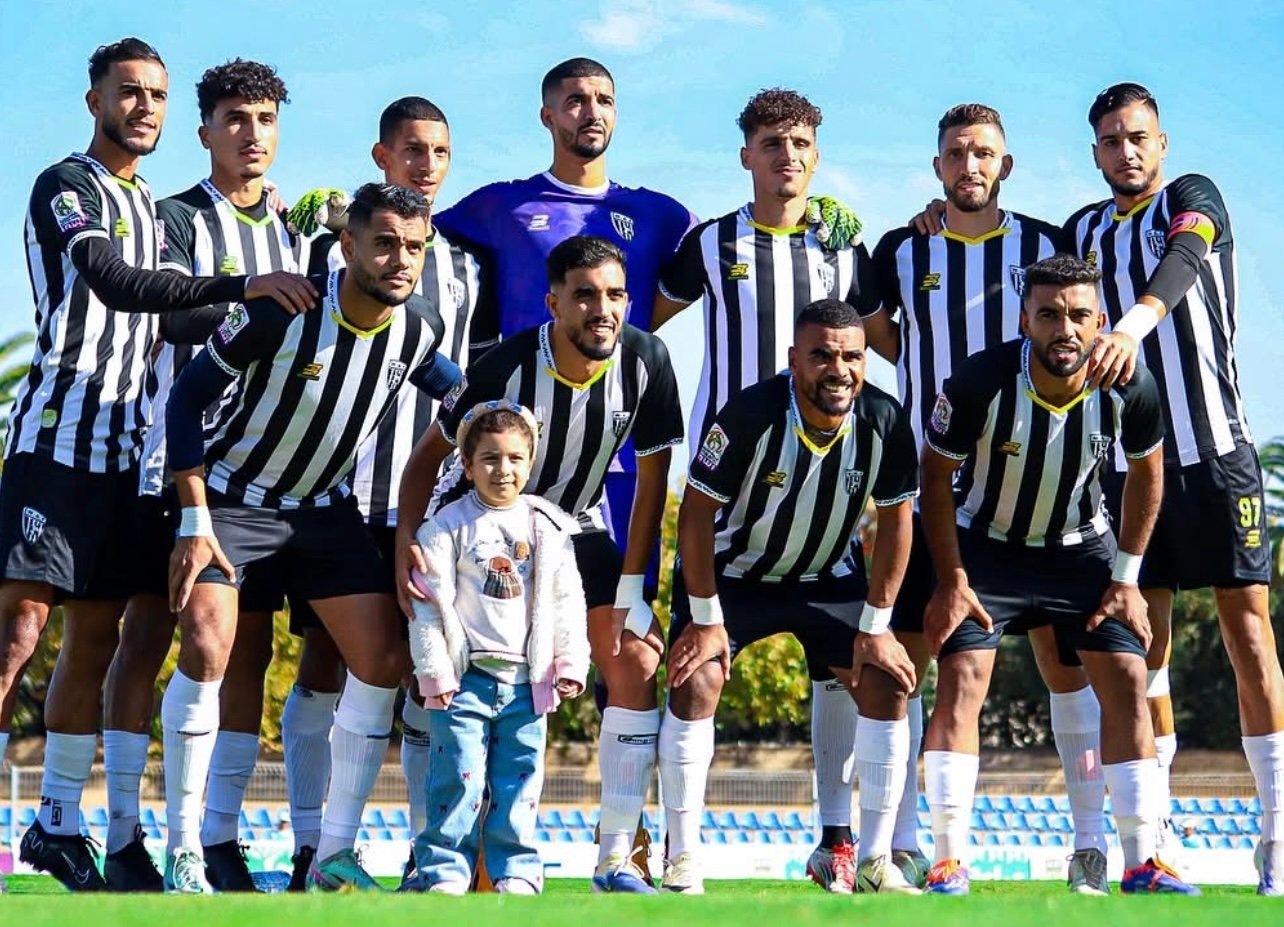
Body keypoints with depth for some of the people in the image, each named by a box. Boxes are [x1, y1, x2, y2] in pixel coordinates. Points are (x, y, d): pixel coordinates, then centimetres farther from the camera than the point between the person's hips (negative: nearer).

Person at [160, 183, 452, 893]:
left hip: (325, 507, 5)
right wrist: (195, 522, -21)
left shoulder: (416, 337, -11)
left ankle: (336, 855, 3)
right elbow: (188, 398, -18)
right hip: (231, 495, -5)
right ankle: (182, 852, -9)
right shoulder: (280, 311, -25)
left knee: (384, 659, -5)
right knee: (206, 650, -20)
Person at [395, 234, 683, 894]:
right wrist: (405, 544, -31)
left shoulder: (646, 362, -19)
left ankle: (615, 859, -3)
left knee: (638, 662, -8)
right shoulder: (508, 367, -28)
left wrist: (629, 588, -10)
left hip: (575, 527, 3)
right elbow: (428, 456, -16)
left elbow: (652, 475, -8)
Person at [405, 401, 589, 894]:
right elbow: (431, 604, -4)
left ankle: (514, 868, 12)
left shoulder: (549, 528, 9)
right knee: (459, 774, -6)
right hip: (466, 676, -3)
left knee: (520, 776, 4)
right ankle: (444, 868, -1)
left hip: (526, 680, 3)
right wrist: (435, 672, -8)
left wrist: (569, 665, 6)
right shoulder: (448, 526, -1)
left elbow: (567, 604, 12)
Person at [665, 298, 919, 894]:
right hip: (734, 573, -3)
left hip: (829, 578, 3)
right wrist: (706, 618, -19)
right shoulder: (752, 415, -29)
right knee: (695, 685, -19)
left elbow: (895, 522, -8)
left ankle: (874, 861, 0)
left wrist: (875, 627, -10)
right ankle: (682, 862, -11)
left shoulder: (884, 422, -20)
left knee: (887, 685, -9)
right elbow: (696, 512, -20)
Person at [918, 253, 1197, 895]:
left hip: (1081, 547, 2)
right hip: (986, 545, -2)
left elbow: (1146, 473, -2)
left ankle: (1143, 864, 0)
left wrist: (1126, 578, -3)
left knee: (1127, 681, -6)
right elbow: (937, 476, -12)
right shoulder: (981, 382, -29)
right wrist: (952, 581, -13)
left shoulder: (1129, 388, -22)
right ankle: (948, 864, -11)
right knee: (961, 681, -15)